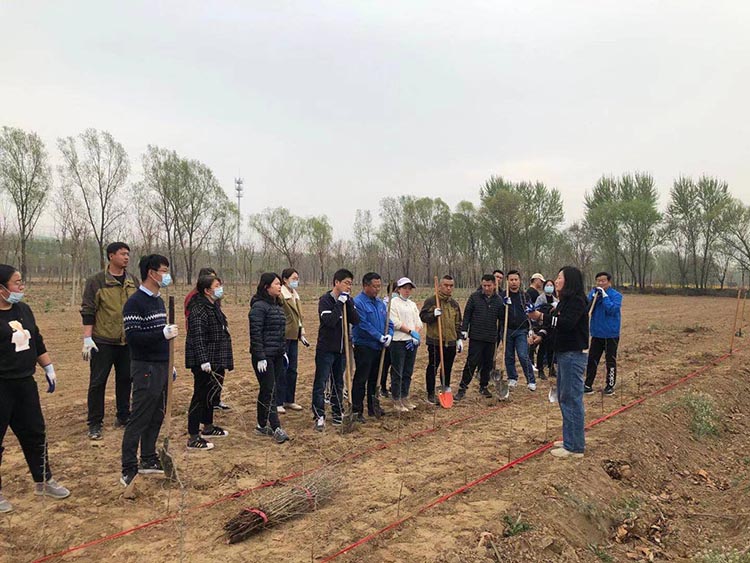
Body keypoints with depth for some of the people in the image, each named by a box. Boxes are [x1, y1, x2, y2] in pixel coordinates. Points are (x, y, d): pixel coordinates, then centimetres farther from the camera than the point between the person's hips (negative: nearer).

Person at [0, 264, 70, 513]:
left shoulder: (24, 309, 8)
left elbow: (37, 342, 17)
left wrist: (49, 369, 18)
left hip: (25, 383, 7)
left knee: (35, 434, 16)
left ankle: (43, 481, 30)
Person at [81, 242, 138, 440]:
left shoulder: (133, 282, 8)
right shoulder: (96, 281, -6)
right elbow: (87, 311, -7)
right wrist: (87, 338, -12)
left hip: (128, 341, 5)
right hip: (103, 342, -4)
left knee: (125, 380, 12)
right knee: (97, 382, 2)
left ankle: (123, 417, 26)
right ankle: (95, 423, 11)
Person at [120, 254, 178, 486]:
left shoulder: (158, 300, 14)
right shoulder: (135, 302, -13)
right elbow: (132, 336, -20)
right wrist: (163, 334, -26)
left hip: (162, 367, 8)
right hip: (146, 368, -8)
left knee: (156, 417, 13)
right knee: (139, 419, -5)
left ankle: (148, 460, 23)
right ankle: (129, 470, 2)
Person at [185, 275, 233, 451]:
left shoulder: (214, 307, 14)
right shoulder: (199, 310, -18)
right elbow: (197, 337, -24)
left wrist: (225, 361, 25)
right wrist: (203, 360, -30)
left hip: (216, 362, 10)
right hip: (204, 364, -10)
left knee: (211, 394, 20)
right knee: (200, 397, -5)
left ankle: (208, 427, 36)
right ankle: (193, 438, 1)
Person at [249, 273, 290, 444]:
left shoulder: (278, 306, 13)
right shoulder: (259, 306, -13)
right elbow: (255, 334, -17)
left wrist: (284, 351, 18)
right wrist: (260, 357, -19)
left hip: (277, 355, 8)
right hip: (264, 356, -8)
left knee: (267, 391, 13)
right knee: (269, 391, -6)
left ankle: (262, 425, 21)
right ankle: (276, 428, -3)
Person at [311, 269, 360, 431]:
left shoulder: (348, 300, 7)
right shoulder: (325, 300, -10)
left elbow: (356, 321, -5)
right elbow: (330, 321, -24)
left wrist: (348, 303, -14)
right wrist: (340, 303, -22)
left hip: (342, 348, 6)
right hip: (326, 349, -6)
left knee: (338, 383, 14)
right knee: (320, 383, -4)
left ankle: (337, 413, 25)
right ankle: (319, 416, 1)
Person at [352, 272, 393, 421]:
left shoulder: (380, 303, 12)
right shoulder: (358, 302, -14)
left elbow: (388, 322, 14)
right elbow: (363, 325, -21)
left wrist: (389, 335, -6)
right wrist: (380, 337, -19)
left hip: (378, 347, 8)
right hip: (364, 346, -8)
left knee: (375, 379, 16)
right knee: (361, 380, -4)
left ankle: (373, 407, 28)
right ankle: (357, 410, 2)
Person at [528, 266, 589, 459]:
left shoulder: (577, 301, -14)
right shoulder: (565, 300, 16)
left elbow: (566, 323, -28)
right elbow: (555, 325, 17)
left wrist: (542, 317, -27)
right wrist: (542, 334, 3)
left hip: (574, 354, -10)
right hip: (563, 354, 10)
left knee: (572, 398, -6)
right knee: (563, 397, 16)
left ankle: (575, 446, 1)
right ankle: (570, 439, 27)